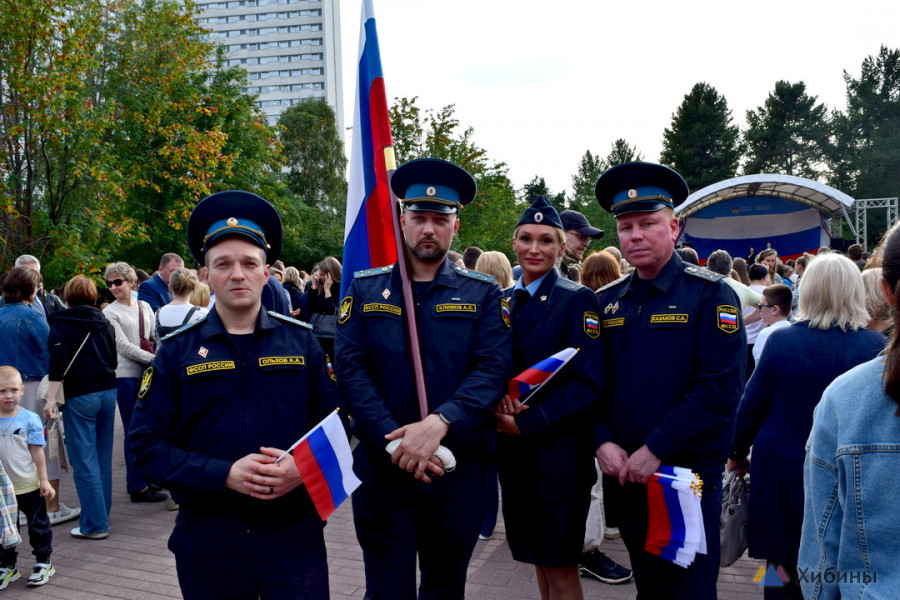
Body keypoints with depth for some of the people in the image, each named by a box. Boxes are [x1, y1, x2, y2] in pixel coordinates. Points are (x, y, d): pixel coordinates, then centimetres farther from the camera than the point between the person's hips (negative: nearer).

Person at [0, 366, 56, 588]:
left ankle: (43, 562, 26)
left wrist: (44, 480, -6)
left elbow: (37, 451, -6)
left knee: (38, 526, 11)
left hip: (29, 486, -2)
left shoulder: (30, 419, -10)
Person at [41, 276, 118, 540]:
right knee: (103, 458, 14)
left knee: (84, 461, -3)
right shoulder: (104, 323, 12)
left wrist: (51, 398, -15)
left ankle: (95, 525, -3)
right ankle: (101, 515, 23)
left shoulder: (60, 324, -4)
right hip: (108, 392, 6)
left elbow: (58, 362, -15)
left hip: (80, 397, -6)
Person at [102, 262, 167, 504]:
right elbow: (124, 346, -11)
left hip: (147, 373, 5)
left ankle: (136, 478, 25)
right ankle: (138, 487, 6)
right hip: (126, 375, -5)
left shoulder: (145, 307, 11)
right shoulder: (110, 313, -4)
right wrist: (154, 359, -17)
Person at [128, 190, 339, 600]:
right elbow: (146, 445, -4)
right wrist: (225, 474, -17)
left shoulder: (301, 341, 3)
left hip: (295, 532, 0)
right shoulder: (178, 350, 1)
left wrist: (302, 467, -17)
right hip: (208, 539, 0)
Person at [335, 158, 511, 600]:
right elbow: (351, 368, -6)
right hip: (382, 467, 0)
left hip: (460, 470, 1)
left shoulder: (483, 294, 2)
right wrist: (395, 439, -18)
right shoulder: (365, 290, 4)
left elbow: (493, 370, -10)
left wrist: (438, 423, -25)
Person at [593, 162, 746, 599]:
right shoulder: (606, 301, 7)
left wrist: (655, 449, -19)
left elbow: (721, 388, -17)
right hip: (623, 476, 5)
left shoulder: (711, 295, -8)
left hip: (687, 475, -4)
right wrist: (603, 442, -9)